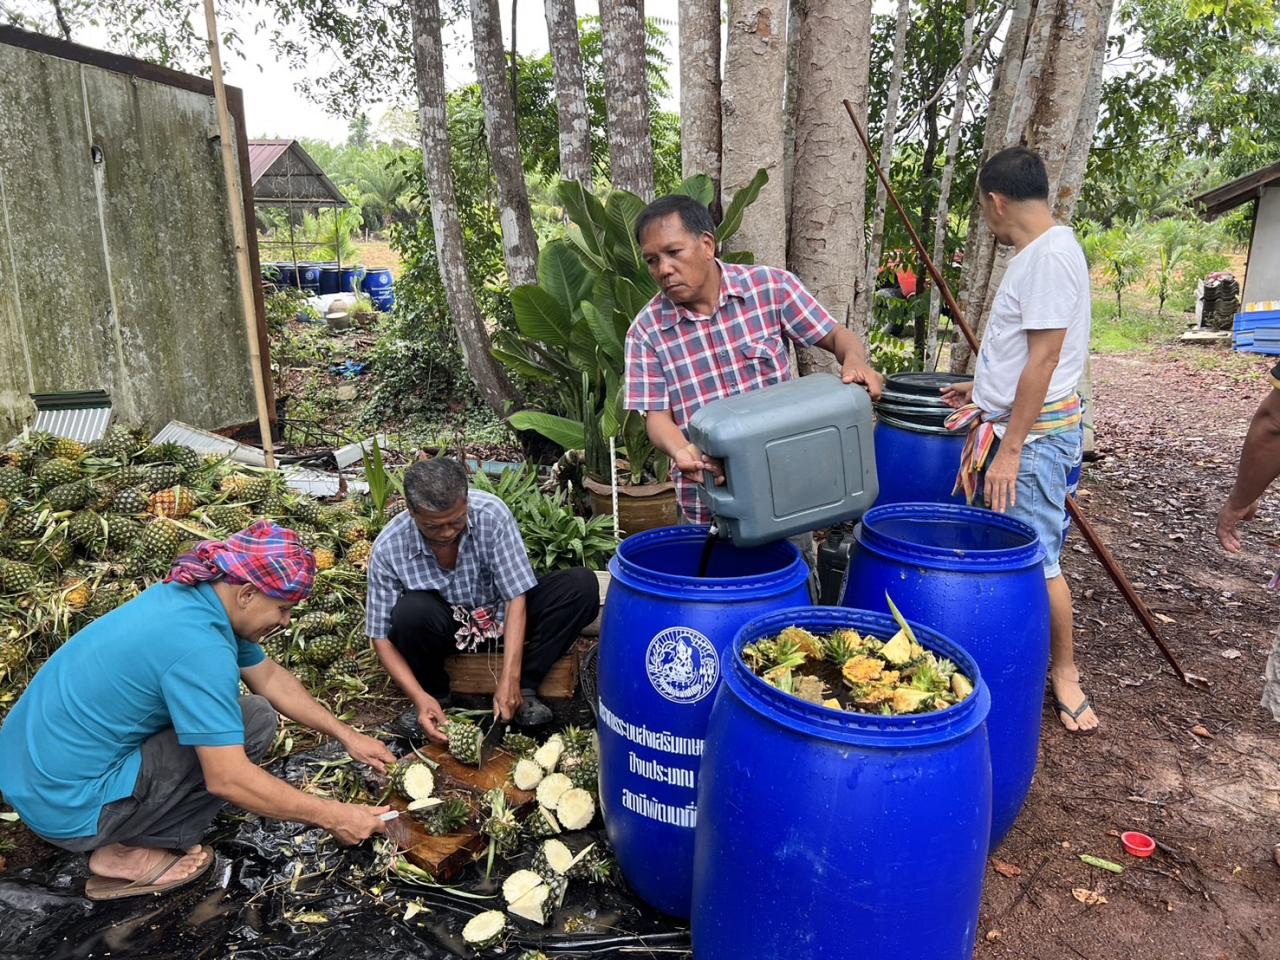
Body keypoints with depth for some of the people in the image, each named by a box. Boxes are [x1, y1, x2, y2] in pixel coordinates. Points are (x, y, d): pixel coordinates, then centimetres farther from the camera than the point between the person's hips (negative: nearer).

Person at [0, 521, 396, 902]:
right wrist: (332, 816, -18)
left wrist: (347, 735, 10)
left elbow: (270, 676, 11)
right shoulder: (198, 645, -28)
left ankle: (126, 832, 13)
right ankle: (132, 855, -1)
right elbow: (228, 779, -27)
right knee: (254, 720, -11)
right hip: (65, 807, -9)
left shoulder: (201, 597, -1)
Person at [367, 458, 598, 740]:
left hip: (500, 617, 1)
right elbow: (382, 637, -16)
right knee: (411, 611, -35)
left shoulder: (491, 513, -26)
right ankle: (436, 693, -6)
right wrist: (420, 696, -30)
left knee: (583, 585, -23)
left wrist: (510, 680, -31)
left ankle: (524, 687, -13)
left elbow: (516, 597, -24)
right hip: (446, 628, 0)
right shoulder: (388, 548, -24)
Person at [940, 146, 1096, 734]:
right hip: (1013, 423, 9)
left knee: (1036, 559, -3)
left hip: (1035, 432, -9)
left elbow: (1044, 360, -21)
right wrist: (985, 390, 31)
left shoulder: (1051, 254, -17)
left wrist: (1010, 449, -20)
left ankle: (1063, 672, 13)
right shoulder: (1036, 252, 13)